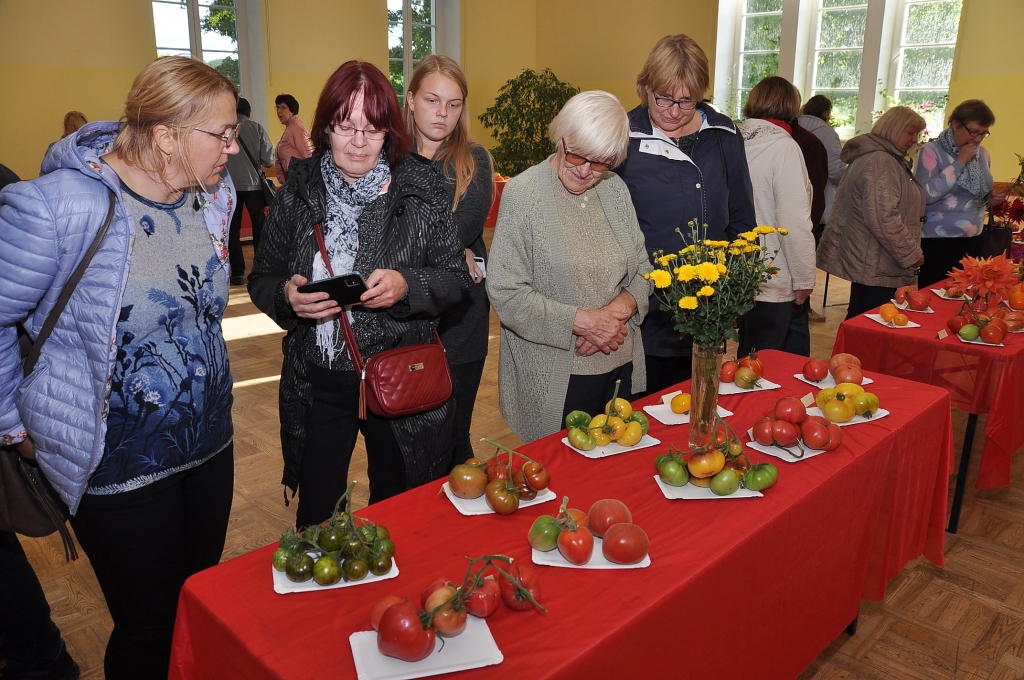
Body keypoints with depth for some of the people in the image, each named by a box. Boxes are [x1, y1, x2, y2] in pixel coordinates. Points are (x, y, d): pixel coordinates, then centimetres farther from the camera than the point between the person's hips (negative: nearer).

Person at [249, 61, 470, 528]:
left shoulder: (420, 187, -5)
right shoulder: (298, 192, 0)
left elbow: (456, 278, -5)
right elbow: (261, 279, 6)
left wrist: (406, 285, -24)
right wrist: (287, 296, -17)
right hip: (317, 385, 2)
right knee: (316, 519, 14)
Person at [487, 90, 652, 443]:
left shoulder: (615, 190, 6)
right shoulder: (522, 193, -10)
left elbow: (642, 268, 10)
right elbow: (505, 292, -15)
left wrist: (620, 309, -11)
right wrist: (582, 321, -19)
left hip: (621, 367, 6)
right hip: (553, 379, -5)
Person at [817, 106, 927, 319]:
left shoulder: (880, 157, 21)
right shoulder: (880, 162, -16)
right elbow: (884, 219, -25)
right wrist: (911, 255, -15)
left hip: (868, 263, 11)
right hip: (877, 267, -11)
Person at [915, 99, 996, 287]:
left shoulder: (983, 154, 10)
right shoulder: (931, 152, -10)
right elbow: (926, 194, -24)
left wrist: (991, 198, 2)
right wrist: (959, 162, -20)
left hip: (973, 241, 7)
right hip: (937, 243, -7)